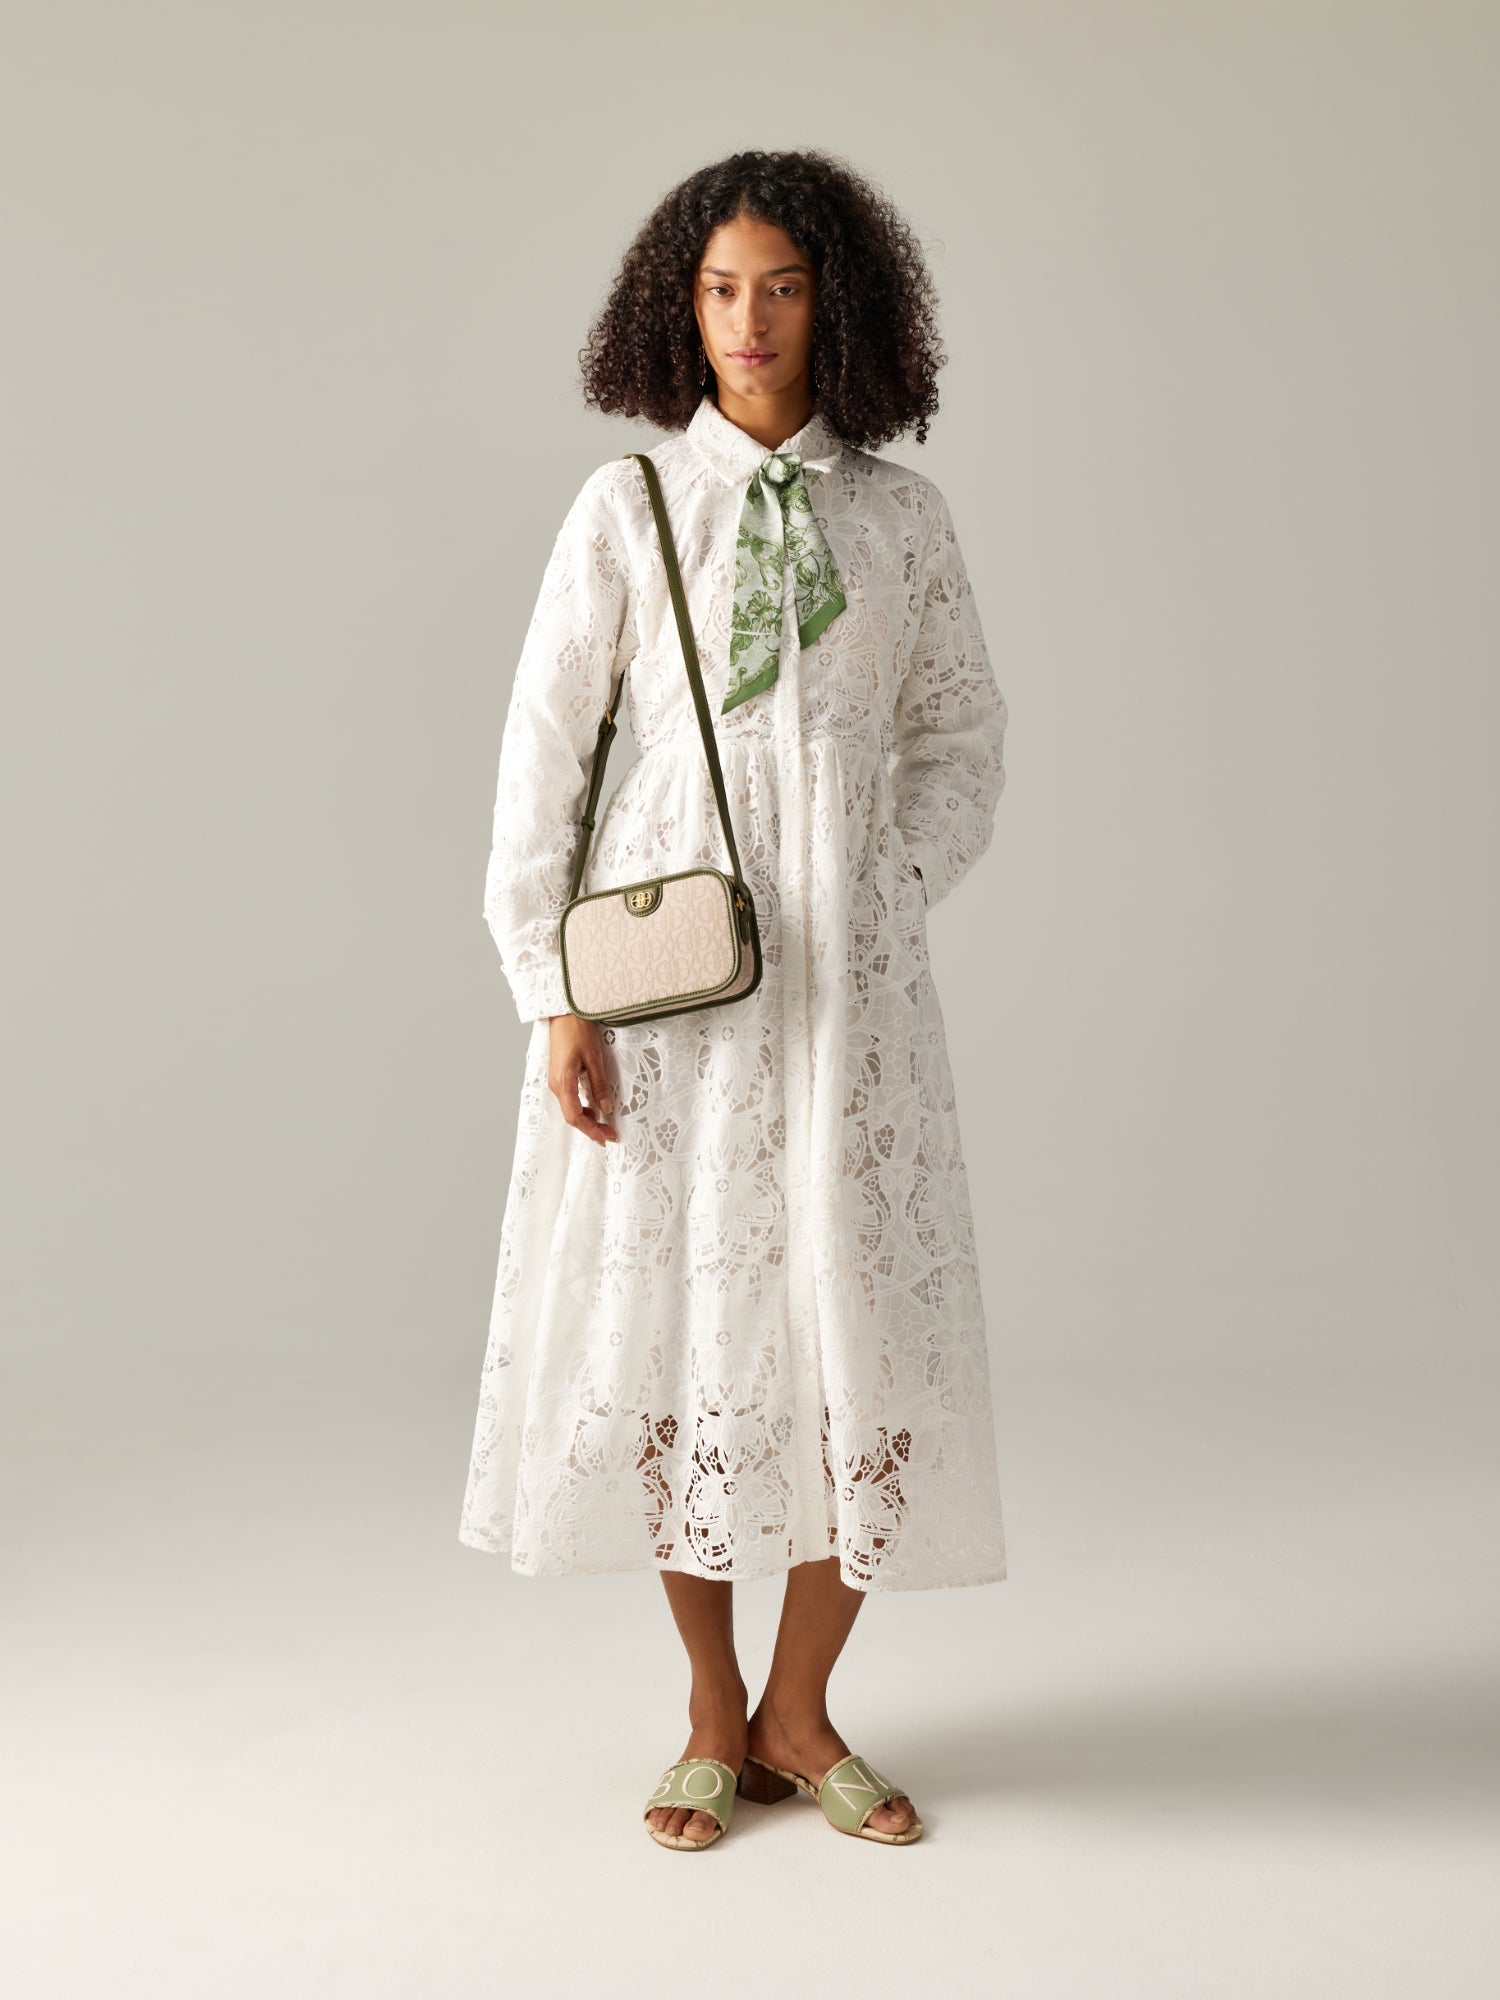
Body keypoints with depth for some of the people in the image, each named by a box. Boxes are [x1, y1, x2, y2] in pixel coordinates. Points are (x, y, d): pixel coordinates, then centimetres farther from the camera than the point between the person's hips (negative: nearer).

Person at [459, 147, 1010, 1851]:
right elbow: (543, 750, 0)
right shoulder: (627, 505, 2)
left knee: (864, 1322, 1)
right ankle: (714, 1715, 21)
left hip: (849, 973, 2)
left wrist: (887, 893, 0)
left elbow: (961, 734, 14)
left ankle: (798, 1713, 19)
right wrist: (555, 991, -5)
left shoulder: (900, 515, 7)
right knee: (668, 1314, 3)